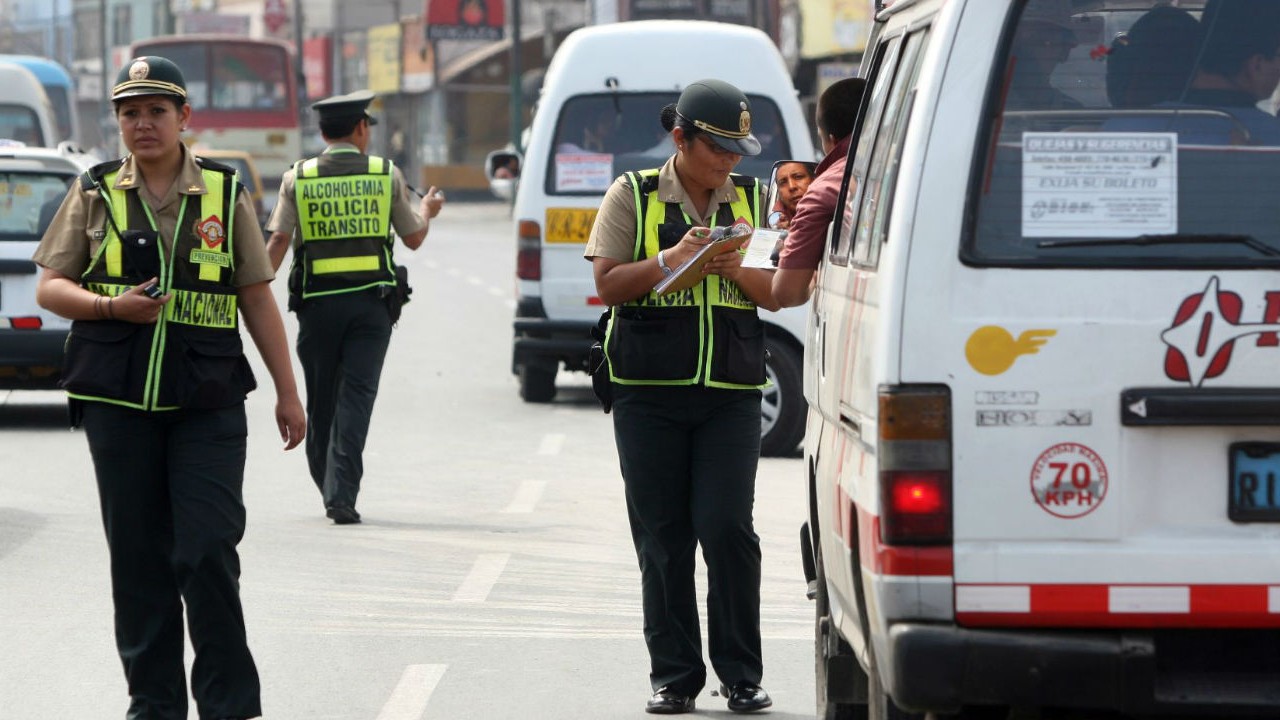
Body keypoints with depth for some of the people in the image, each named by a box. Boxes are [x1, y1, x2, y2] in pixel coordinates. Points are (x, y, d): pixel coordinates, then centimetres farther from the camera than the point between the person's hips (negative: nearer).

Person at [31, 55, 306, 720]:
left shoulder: (224, 193, 6)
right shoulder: (94, 194, 7)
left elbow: (257, 298, 10)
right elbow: (49, 288, 7)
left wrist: (287, 391, 8)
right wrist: (113, 306, -12)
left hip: (208, 401, -1)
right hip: (118, 399, 1)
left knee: (208, 552, -9)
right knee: (138, 557, 4)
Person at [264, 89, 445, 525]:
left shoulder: (297, 178, 2)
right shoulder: (387, 175, 2)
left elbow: (279, 241, -5)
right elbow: (413, 238, 11)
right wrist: (427, 210, 32)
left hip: (317, 301, 1)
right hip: (371, 301, -1)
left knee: (321, 397, 13)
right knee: (357, 394, -3)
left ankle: (328, 485, 23)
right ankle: (341, 494, -14)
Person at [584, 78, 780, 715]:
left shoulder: (750, 200, 12)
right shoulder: (633, 195, 5)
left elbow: (780, 293, 11)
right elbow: (607, 284, -1)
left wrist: (738, 271, -9)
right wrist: (671, 259, -15)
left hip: (730, 393, 1)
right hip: (649, 393, -1)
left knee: (727, 529, -8)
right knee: (662, 537, 1)